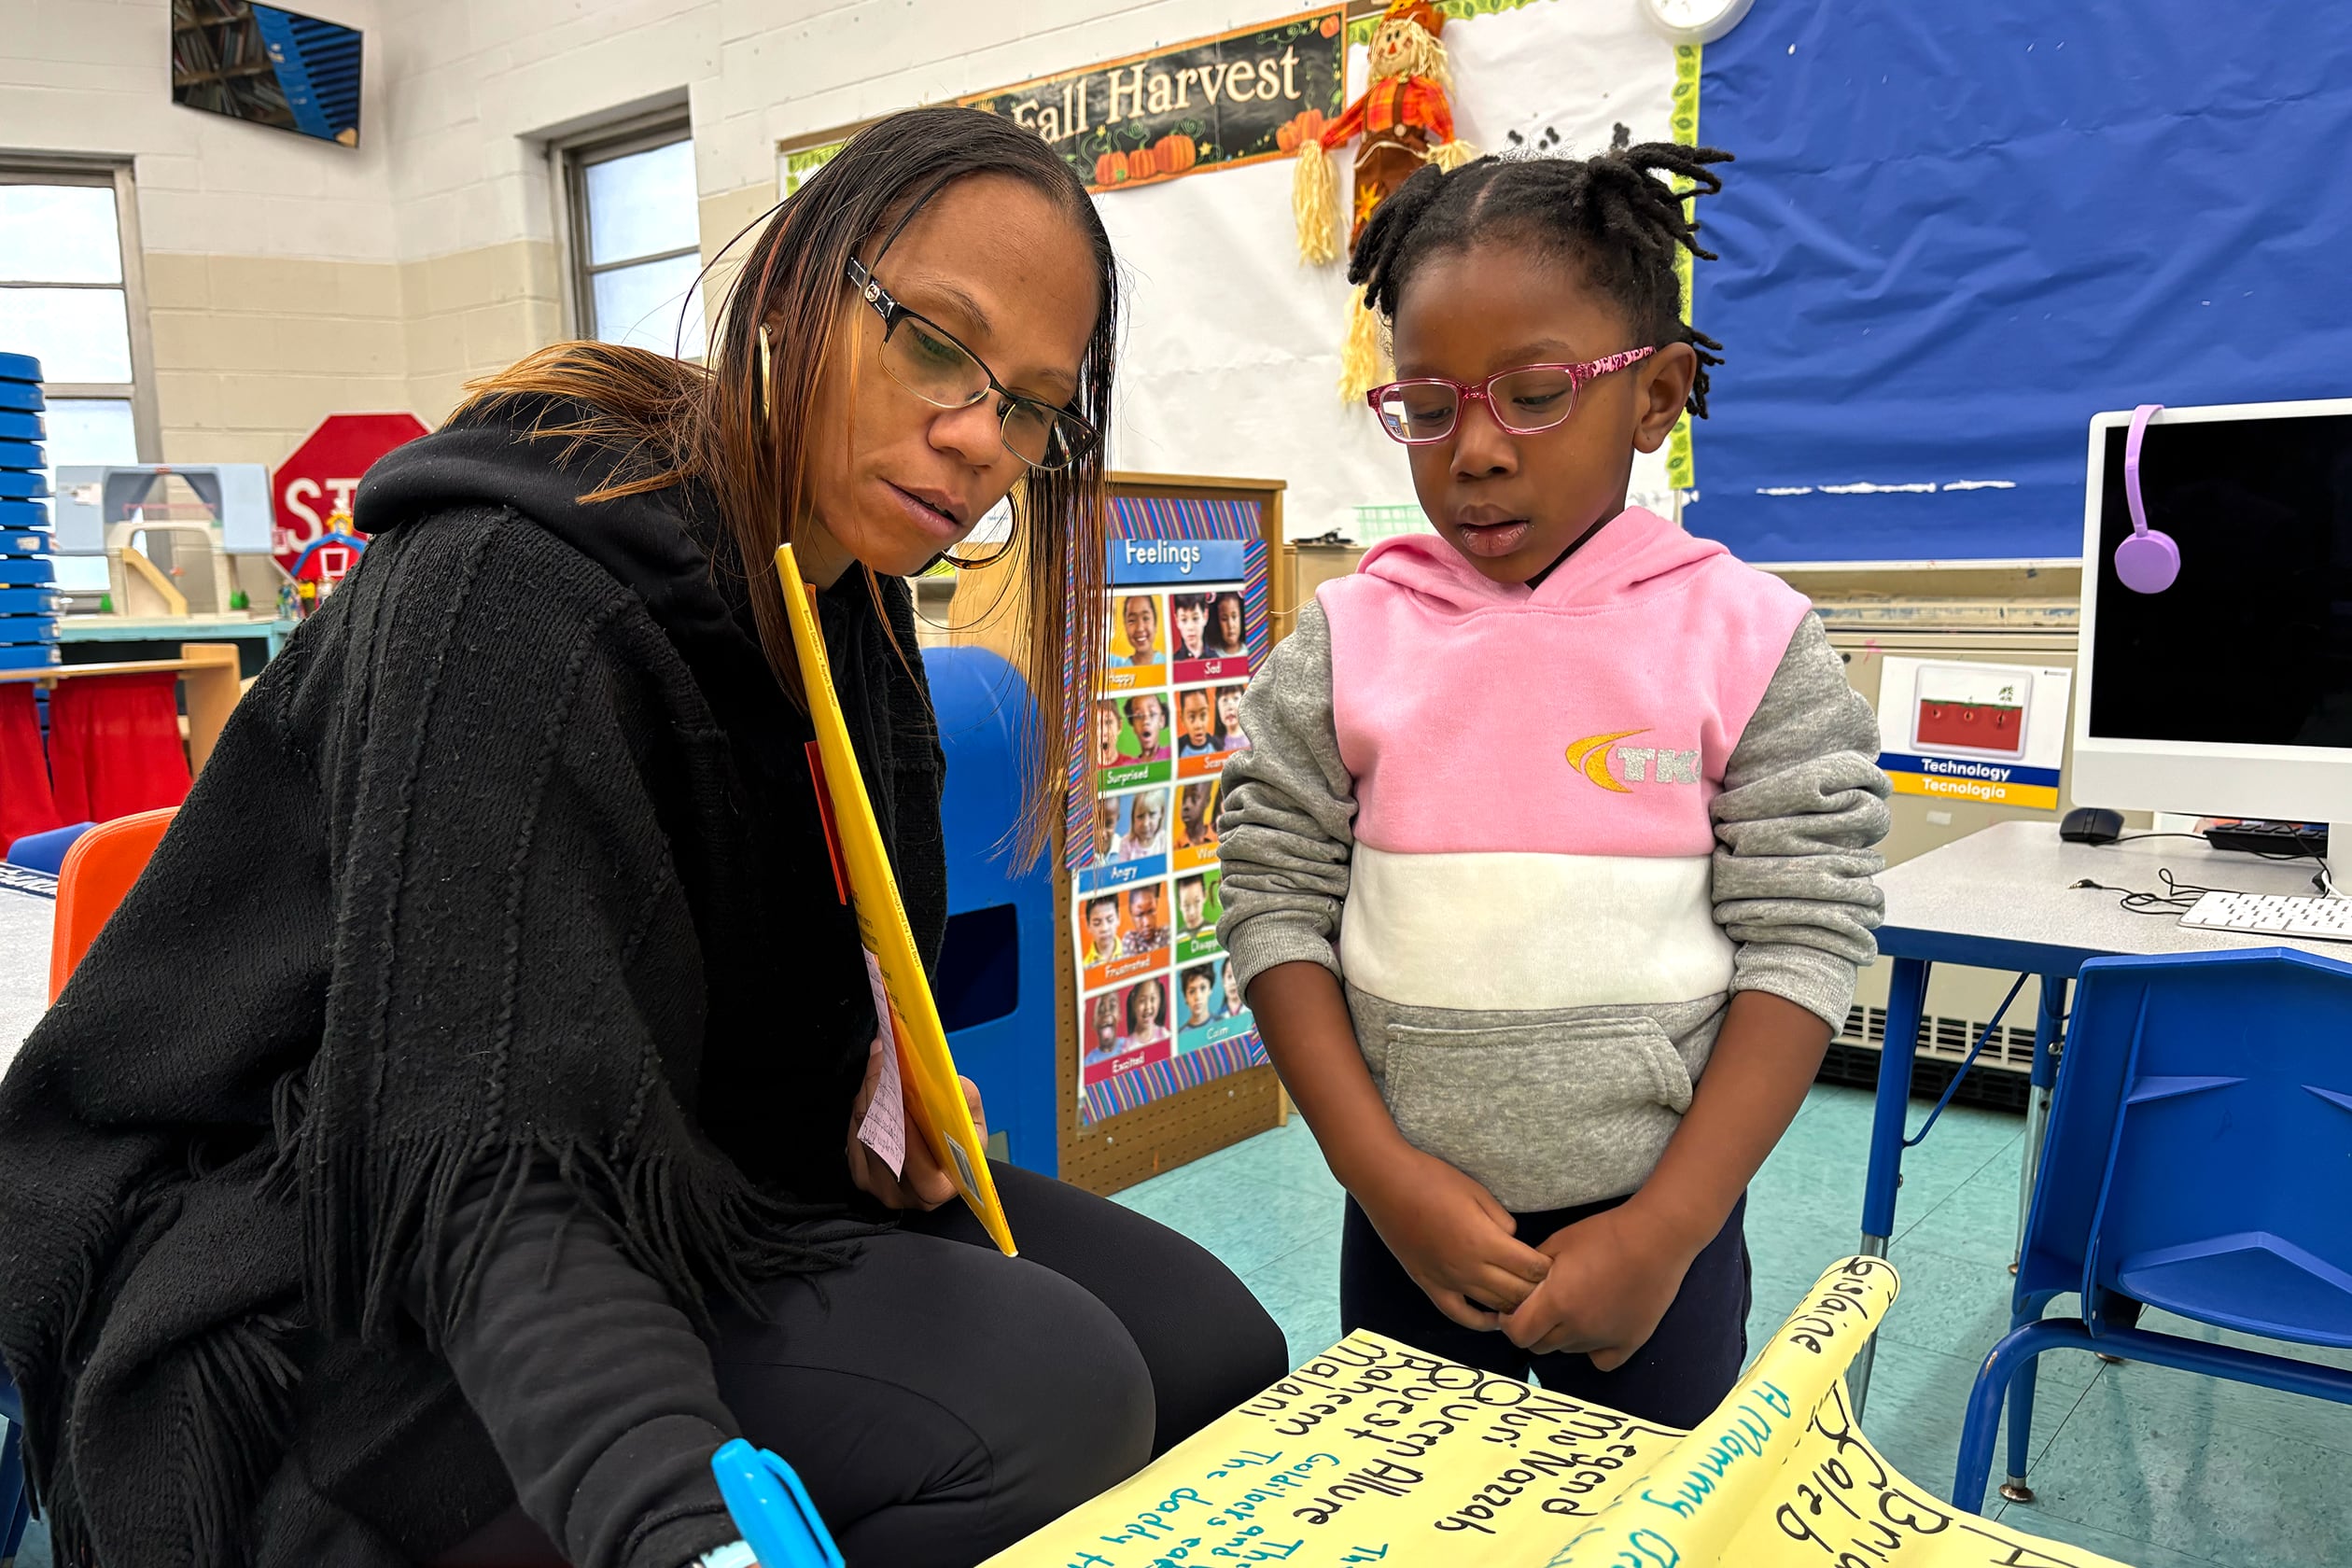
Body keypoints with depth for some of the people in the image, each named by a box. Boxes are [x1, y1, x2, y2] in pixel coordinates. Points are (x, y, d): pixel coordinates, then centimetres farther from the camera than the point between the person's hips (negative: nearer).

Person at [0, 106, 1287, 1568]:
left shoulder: (851, 599, 3)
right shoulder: (520, 588, -24)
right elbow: (493, 1169, -31)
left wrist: (880, 1096, -6)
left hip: (687, 1171, 8)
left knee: (1213, 1345, -4)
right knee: (1043, 1397, -27)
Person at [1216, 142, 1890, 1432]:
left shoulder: (1751, 641, -7)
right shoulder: (1345, 643, -3)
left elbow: (1800, 941, -7)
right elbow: (1278, 904, -4)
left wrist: (1666, 1229, -11)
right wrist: (1383, 1174, -12)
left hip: (1658, 1218, -1)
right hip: (1412, 1227, 2)